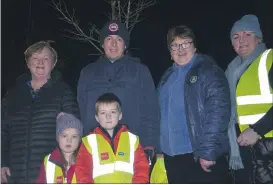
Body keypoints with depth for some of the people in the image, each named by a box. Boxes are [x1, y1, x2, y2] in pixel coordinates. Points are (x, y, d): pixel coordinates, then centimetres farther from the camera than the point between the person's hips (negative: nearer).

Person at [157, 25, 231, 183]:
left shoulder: (208, 70, -6)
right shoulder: (168, 76, 15)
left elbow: (218, 111, -15)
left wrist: (208, 151, -21)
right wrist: (159, 147, 14)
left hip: (201, 156, -7)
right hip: (172, 156, 7)